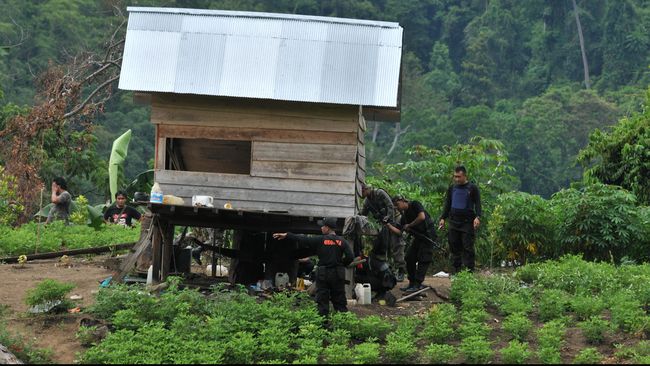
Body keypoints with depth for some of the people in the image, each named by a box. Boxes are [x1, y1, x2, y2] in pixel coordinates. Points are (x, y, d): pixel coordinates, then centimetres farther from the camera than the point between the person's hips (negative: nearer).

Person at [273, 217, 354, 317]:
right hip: (338, 274, 2)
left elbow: (303, 239, -4)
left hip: (323, 274, -2)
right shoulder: (342, 241, -1)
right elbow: (350, 257, -7)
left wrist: (287, 235, 3)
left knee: (322, 301, 4)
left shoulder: (320, 240, -7)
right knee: (340, 301, 6)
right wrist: (341, 264, 11)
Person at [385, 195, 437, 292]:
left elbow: (422, 217, -25)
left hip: (428, 235, -9)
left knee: (423, 260, -10)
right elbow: (399, 231, 3)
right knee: (410, 258, 6)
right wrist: (388, 225, -10)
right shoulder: (404, 215, 10)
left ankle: (418, 284, -11)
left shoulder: (414, 204, -10)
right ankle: (412, 283, 13)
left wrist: (409, 225, -15)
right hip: (418, 236, 9)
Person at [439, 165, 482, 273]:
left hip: (467, 223, -4)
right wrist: (443, 218, 12)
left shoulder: (472, 188, 1)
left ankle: (469, 271, -6)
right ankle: (456, 270, 7)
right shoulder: (452, 188, 14)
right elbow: (447, 205, 20)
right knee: (454, 247, 4)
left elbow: (477, 204, -3)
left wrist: (477, 217, -17)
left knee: (468, 248, -6)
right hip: (453, 223, 5)